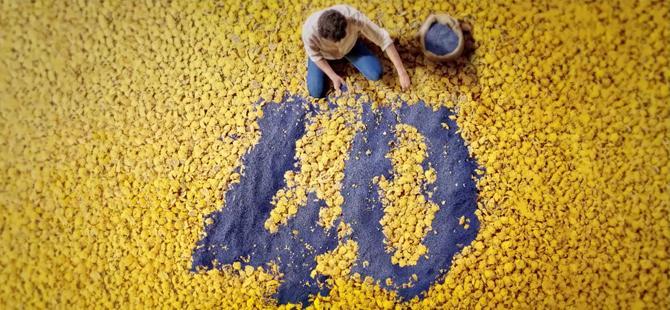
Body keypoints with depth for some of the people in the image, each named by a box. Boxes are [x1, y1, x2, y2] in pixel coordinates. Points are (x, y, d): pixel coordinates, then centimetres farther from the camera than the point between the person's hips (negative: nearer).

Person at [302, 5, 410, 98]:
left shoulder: (354, 17, -41)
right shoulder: (309, 30, -41)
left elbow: (383, 38, -34)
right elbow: (315, 56, -19)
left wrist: (402, 72, -35)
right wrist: (334, 77, -26)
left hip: (350, 45, 1)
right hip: (323, 52, 0)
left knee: (376, 74, -14)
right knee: (316, 93, -10)